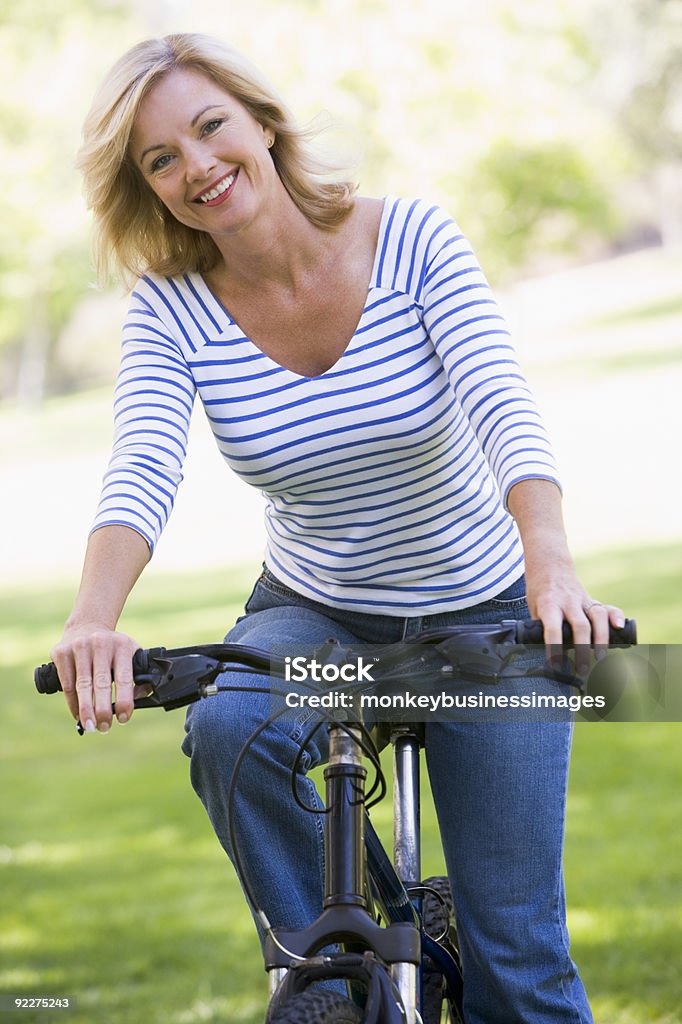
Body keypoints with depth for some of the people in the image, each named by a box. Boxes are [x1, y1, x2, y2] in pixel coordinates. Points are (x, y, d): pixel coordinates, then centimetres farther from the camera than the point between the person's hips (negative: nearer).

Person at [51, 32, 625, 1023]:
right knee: (228, 731, -32)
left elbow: (502, 406, -30)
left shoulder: (410, 237, -17)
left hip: (484, 615, -1)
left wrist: (550, 561, -49)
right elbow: (141, 468, -28)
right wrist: (92, 620, -49)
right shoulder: (170, 305, -12)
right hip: (313, 615, 2)